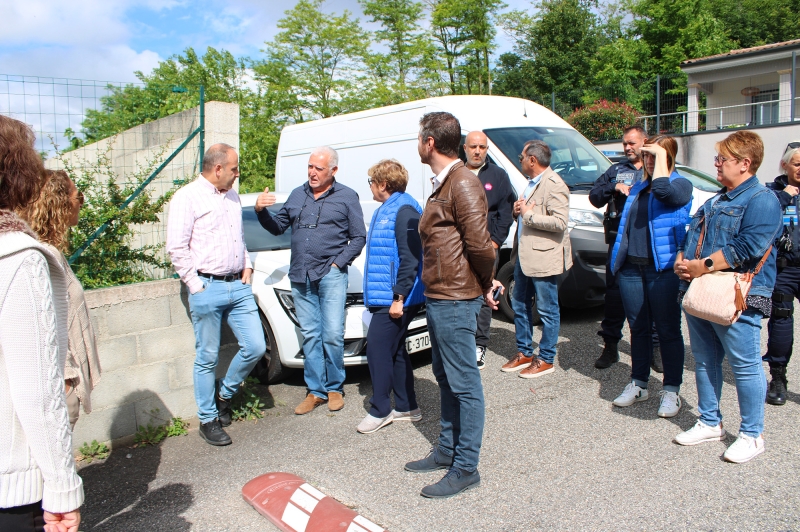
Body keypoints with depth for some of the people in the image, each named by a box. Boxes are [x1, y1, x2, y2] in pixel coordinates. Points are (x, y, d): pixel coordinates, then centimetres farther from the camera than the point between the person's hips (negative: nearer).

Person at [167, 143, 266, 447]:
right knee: (208, 358, 4)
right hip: (208, 289, -6)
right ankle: (208, 420, 19)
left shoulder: (232, 197, 16)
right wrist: (196, 285, -11)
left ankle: (224, 393, 27)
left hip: (239, 286, 6)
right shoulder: (188, 197, -6)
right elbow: (177, 248, -10)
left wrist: (247, 266, 12)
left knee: (255, 346, 3)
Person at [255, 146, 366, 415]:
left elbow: (359, 237, 2)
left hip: (331, 275, -4)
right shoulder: (297, 195, 16)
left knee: (333, 335, -4)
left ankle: (335, 388, 13)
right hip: (300, 277, 4)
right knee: (310, 336, 7)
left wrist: (338, 263, -8)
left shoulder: (347, 197, 4)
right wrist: (261, 211, 1)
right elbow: (277, 227, 19)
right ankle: (315, 391, 15)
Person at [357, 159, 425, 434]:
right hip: (384, 295, 10)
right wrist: (375, 294, 19)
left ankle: (380, 410, 5)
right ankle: (407, 408, 23)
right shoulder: (384, 210, 17)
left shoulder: (404, 210, -15)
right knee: (395, 350, 13)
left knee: (378, 347, -7)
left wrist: (399, 297, -22)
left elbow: (410, 257, -20)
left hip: (396, 297, -10)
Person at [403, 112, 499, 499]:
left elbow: (479, 243, -21)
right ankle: (447, 450, 33)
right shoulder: (443, 183, 16)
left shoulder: (463, 183, -16)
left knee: (464, 383, 0)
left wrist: (485, 283, -7)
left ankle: (466, 468, 11)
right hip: (438, 297, 10)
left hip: (455, 300, -10)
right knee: (445, 378, 19)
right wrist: (485, 282, 10)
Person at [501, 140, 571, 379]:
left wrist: (529, 214, -19)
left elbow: (560, 222, -25)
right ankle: (524, 353, 29)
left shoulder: (554, 185, -16)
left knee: (547, 310, 3)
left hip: (543, 257, -10)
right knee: (519, 305, 16)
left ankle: (546, 359, 14)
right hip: (524, 256, 10)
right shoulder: (532, 182, 15)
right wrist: (518, 210, 4)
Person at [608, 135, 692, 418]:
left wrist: (660, 154, -14)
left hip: (662, 269, -6)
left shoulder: (681, 185, -2)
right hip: (631, 268, 6)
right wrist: (618, 260, 16)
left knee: (668, 330, 2)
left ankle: (671, 390, 12)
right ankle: (638, 384, 24)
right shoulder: (638, 187, 18)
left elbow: (663, 190, -26)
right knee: (638, 328, 13)